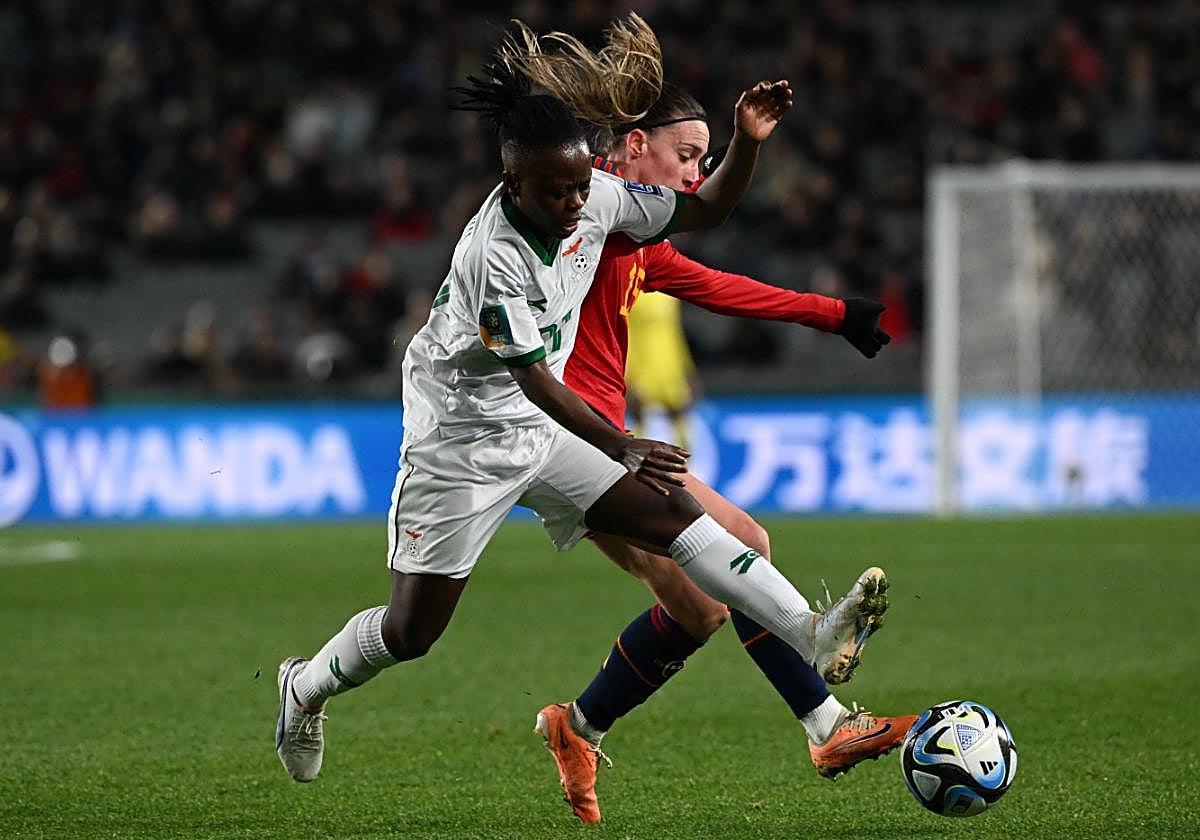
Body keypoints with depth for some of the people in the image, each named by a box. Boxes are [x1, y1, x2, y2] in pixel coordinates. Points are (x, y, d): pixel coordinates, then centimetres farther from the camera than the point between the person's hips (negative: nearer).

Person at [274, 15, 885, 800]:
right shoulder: (493, 256, -30)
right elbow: (535, 381, -30)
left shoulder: (599, 198, -10)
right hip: (460, 435, -6)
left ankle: (811, 635, -18)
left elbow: (703, 211, 3)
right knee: (414, 629, 0)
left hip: (540, 432, 6)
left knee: (673, 512, -10)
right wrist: (625, 449, -39)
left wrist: (747, 141, -15)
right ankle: (308, 688, 29)